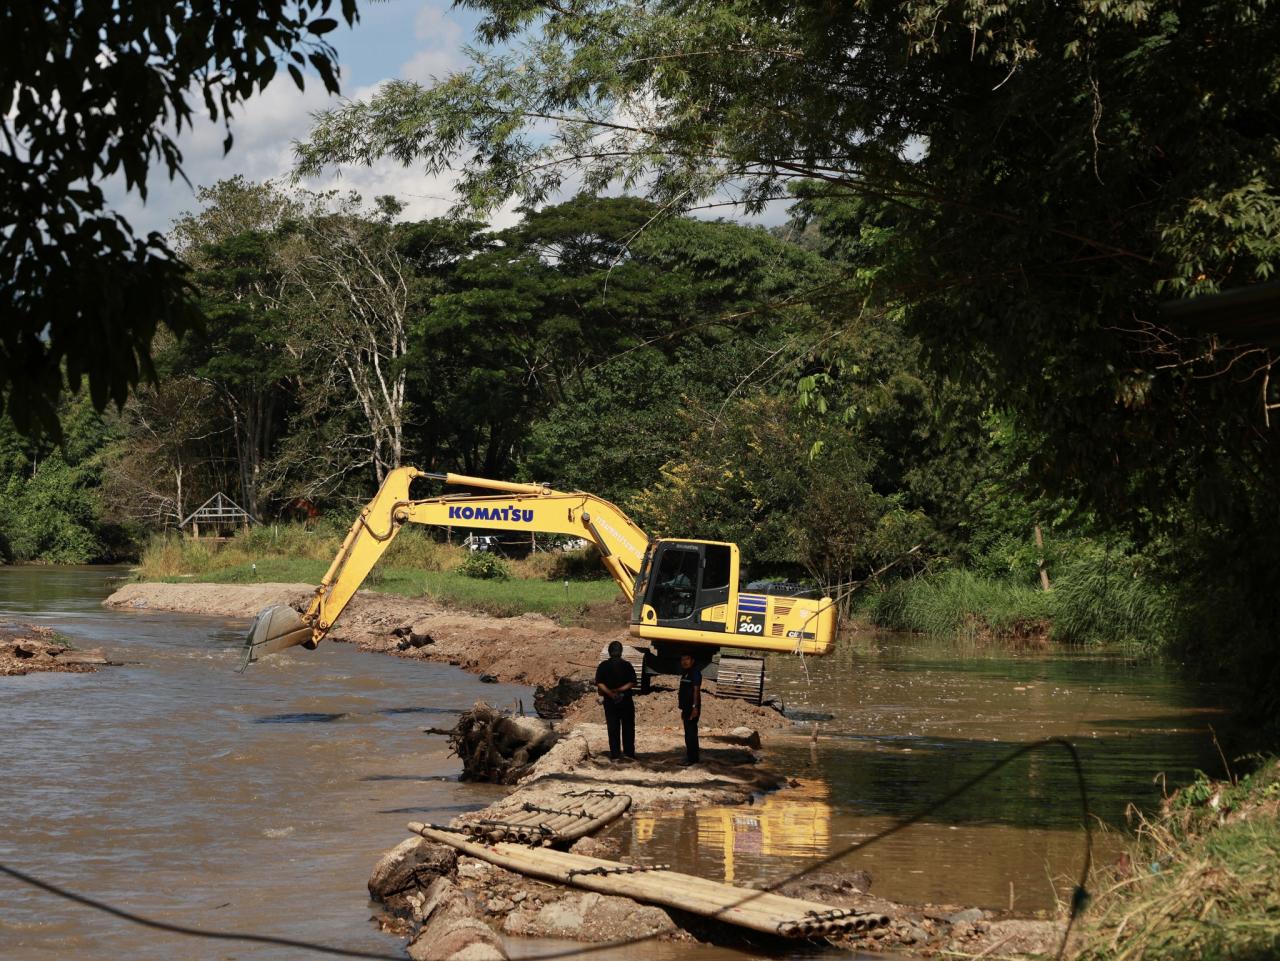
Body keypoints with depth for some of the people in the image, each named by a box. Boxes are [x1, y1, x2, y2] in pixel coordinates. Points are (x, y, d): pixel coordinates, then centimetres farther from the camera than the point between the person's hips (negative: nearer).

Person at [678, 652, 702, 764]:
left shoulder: (695, 673, -10)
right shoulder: (685, 673, 17)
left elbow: (696, 690, -18)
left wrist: (695, 707, -24)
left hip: (692, 708, -10)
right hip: (686, 708, 10)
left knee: (690, 733, -12)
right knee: (691, 733, 14)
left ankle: (691, 758, -12)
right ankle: (694, 758, 21)